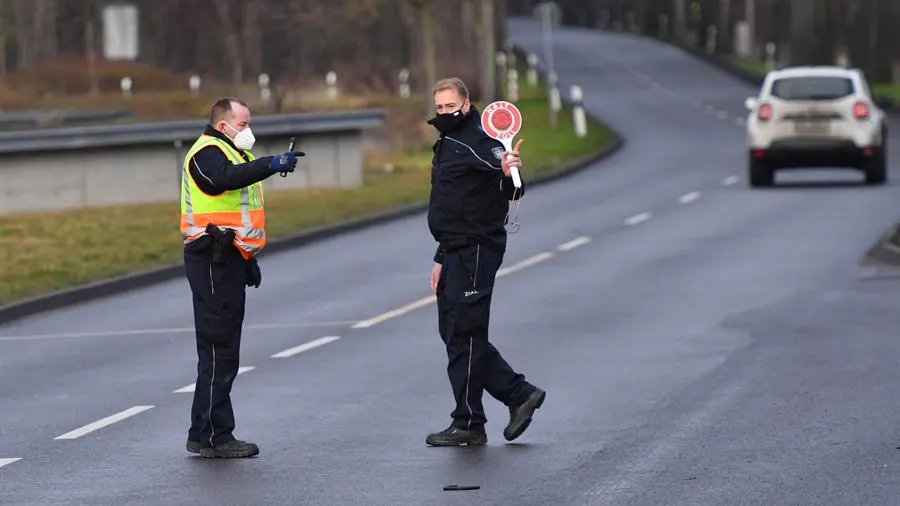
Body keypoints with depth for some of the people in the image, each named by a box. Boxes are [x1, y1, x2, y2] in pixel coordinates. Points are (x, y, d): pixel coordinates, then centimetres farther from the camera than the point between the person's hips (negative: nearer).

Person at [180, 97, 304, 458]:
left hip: (228, 261, 10)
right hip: (212, 262, -10)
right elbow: (227, 178, -34)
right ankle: (210, 435, -9)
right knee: (218, 348, -10)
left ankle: (215, 434, 16)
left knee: (224, 350, 12)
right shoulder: (207, 154, -10)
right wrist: (272, 164, -44)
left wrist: (249, 258, 26)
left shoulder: (233, 153, 23)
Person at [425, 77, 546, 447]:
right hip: (457, 253, 10)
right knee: (454, 333, 12)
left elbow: (512, 192, -26)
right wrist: (442, 259, 25)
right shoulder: (447, 144, 20)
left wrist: (510, 174, -49)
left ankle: (469, 424, -1)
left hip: (476, 251, -10)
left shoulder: (477, 142, -12)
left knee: (464, 336, -7)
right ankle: (519, 394, 17)